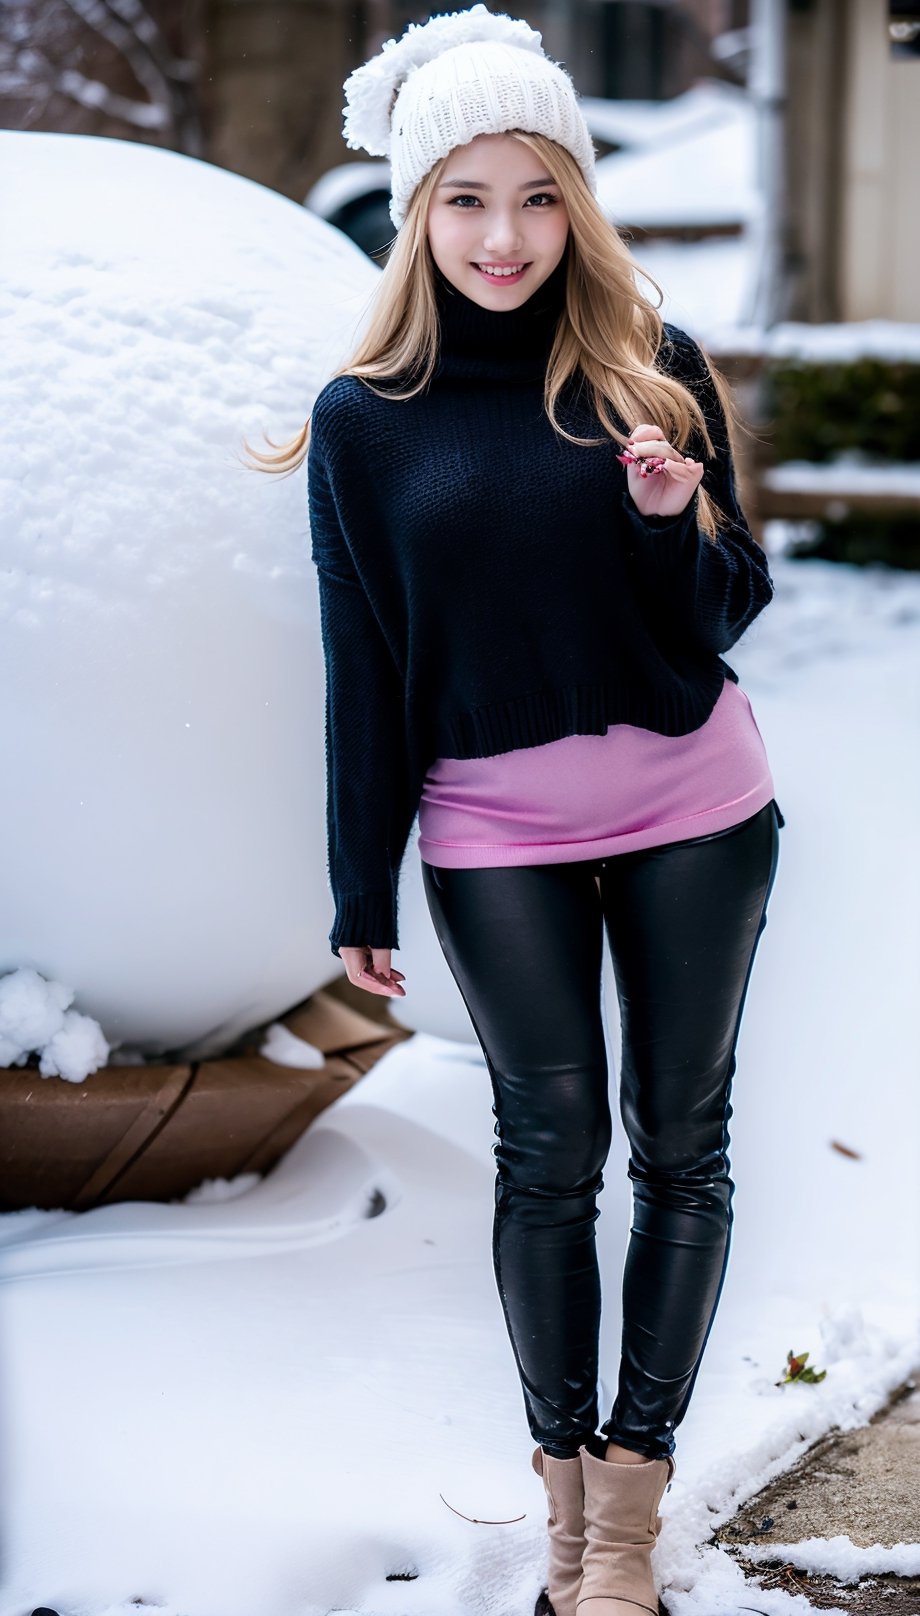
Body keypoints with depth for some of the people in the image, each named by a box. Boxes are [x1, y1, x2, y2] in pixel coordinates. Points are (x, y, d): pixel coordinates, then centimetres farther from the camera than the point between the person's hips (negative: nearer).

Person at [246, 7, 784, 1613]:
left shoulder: (650, 367, 0)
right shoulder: (365, 418, -2)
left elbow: (730, 611, 2)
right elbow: (362, 671, 1)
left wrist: (674, 517, -19)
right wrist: (360, 894, 2)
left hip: (692, 810, 2)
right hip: (494, 832, -1)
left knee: (681, 1140, 5)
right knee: (551, 1147, 5)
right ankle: (565, 1482, 20)